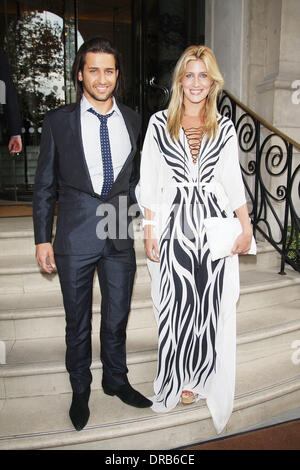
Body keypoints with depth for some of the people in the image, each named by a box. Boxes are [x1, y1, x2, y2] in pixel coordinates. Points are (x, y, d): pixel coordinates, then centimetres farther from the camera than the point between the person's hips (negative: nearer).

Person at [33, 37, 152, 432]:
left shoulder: (132, 120, 6)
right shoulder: (58, 120, -1)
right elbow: (45, 185, 1)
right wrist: (42, 239, -1)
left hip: (120, 236, 2)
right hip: (75, 239, -2)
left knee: (117, 318, 16)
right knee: (78, 323, 14)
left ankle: (116, 381, 40)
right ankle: (80, 391, 37)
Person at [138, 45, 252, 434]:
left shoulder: (224, 127, 7)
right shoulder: (159, 123, 2)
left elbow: (234, 181, 9)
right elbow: (150, 183, 1)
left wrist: (247, 227, 3)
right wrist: (150, 231, -3)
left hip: (214, 223, 2)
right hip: (175, 223, -1)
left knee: (213, 305, 6)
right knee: (178, 304, 5)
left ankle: (205, 377, 29)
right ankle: (179, 380, 27)